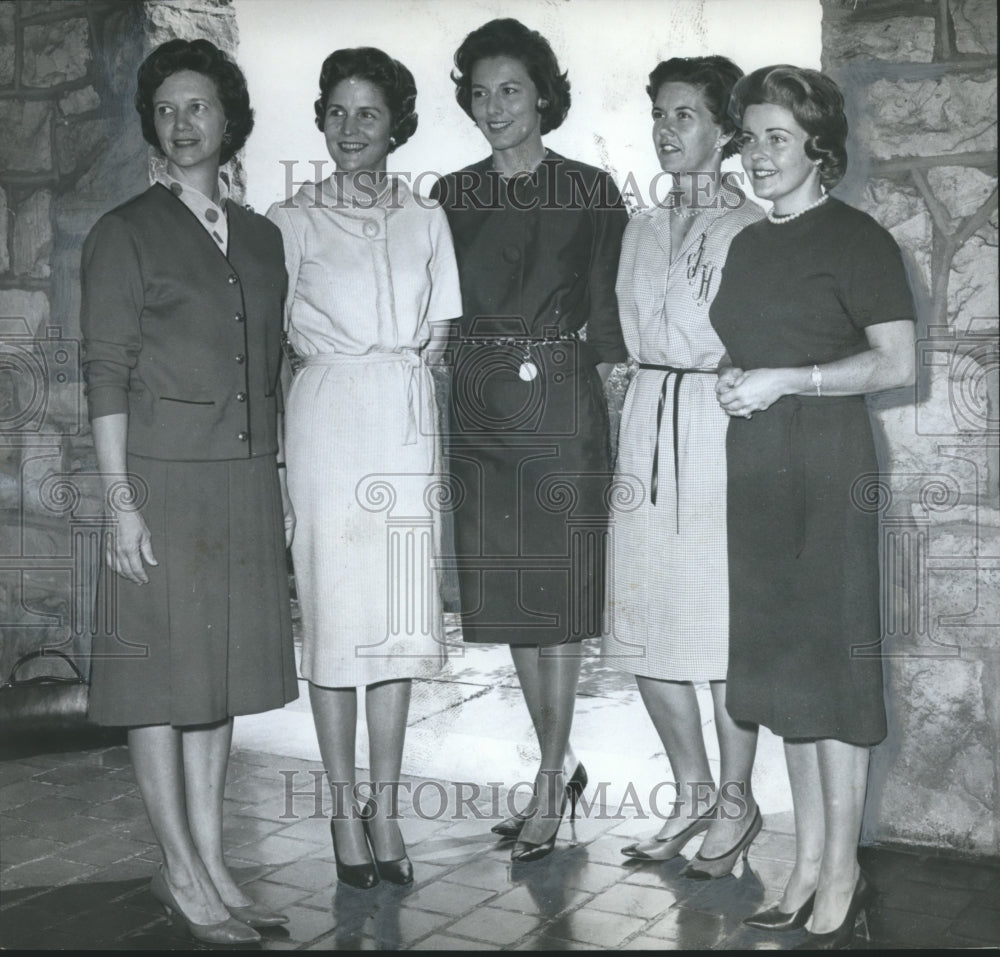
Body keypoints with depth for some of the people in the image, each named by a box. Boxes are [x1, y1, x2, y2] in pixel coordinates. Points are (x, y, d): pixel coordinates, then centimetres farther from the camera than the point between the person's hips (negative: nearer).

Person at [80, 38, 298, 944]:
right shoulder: (125, 233, 0)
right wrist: (120, 500, -12)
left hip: (246, 477, 5)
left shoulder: (260, 236, 14)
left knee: (222, 668, 9)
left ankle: (210, 861, 19)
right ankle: (182, 871, 12)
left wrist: (278, 481, 12)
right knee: (163, 674, 1)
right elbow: (106, 374, -6)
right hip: (163, 475, -5)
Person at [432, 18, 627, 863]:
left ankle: (549, 787, 10)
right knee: (508, 593, 8)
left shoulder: (592, 191, 1)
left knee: (559, 590, -1)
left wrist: (615, 404, -5)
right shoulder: (451, 196, 10)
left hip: (562, 399, -4)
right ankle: (561, 765, 24)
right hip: (478, 404, 4)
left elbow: (609, 313, 1)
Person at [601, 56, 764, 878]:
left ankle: (736, 802, 17)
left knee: (724, 625, -1)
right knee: (643, 625, 8)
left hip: (722, 426, -6)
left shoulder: (754, 230, -3)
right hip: (649, 423, 6)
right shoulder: (643, 229, 16)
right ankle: (693, 791, 26)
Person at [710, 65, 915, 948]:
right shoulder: (748, 246, 16)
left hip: (827, 468, -7)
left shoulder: (856, 239, -4)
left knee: (831, 661, -3)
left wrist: (785, 381, -15)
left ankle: (842, 876, 9)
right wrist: (731, 383, 3)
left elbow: (895, 362, -10)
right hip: (758, 469, 7)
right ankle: (809, 861, 20)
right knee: (780, 660, 9)